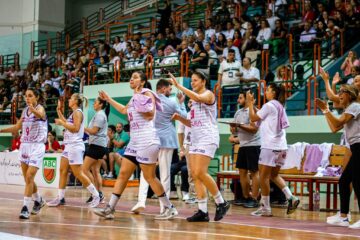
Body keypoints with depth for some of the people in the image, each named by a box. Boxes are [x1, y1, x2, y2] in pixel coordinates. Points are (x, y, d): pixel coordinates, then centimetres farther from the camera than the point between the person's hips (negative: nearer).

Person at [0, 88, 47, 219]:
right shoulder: (25, 111, 10)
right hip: (24, 146, 7)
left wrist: (33, 110, -59)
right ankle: (38, 201, 32)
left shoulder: (40, 108, -10)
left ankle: (25, 207, -12)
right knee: (27, 178, 12)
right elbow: (17, 127, 22)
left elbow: (40, 114, -37)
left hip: (37, 147, -7)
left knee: (29, 177, -15)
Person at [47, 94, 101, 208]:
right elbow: (66, 123, 29)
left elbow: (75, 128, -20)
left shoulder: (78, 112, -11)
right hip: (69, 146, 10)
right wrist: (59, 110, 28)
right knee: (63, 171, 8)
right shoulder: (73, 113, 18)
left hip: (75, 146, -10)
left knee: (78, 173, -10)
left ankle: (96, 196, -4)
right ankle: (60, 197, 11)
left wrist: (62, 123, -14)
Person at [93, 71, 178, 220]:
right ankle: (110, 209, 4)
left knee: (149, 177, -6)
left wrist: (139, 98, -14)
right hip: (134, 141, 9)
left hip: (147, 141, -9)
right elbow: (124, 110, 38)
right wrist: (108, 99, 40)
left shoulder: (147, 94, -5)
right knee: (123, 174, 4)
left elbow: (150, 116, -17)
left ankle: (169, 209, 4)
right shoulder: (134, 97, 19)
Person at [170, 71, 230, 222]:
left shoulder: (208, 94, -3)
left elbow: (197, 98, -28)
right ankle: (203, 211, 1)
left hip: (207, 138, -8)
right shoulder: (195, 100, 21)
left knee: (200, 173, -17)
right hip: (195, 139, 9)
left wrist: (178, 85, -27)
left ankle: (221, 203, -3)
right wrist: (179, 118, 7)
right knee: (195, 175, 0)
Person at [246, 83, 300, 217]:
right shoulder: (279, 106, 18)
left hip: (270, 146, -9)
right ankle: (291, 198, 2)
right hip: (281, 146, 9)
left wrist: (250, 103, 6)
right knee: (274, 175, 17)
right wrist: (252, 105, 23)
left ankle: (265, 208, 0)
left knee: (264, 176, -2)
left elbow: (253, 118, -3)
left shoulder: (269, 105, -8)